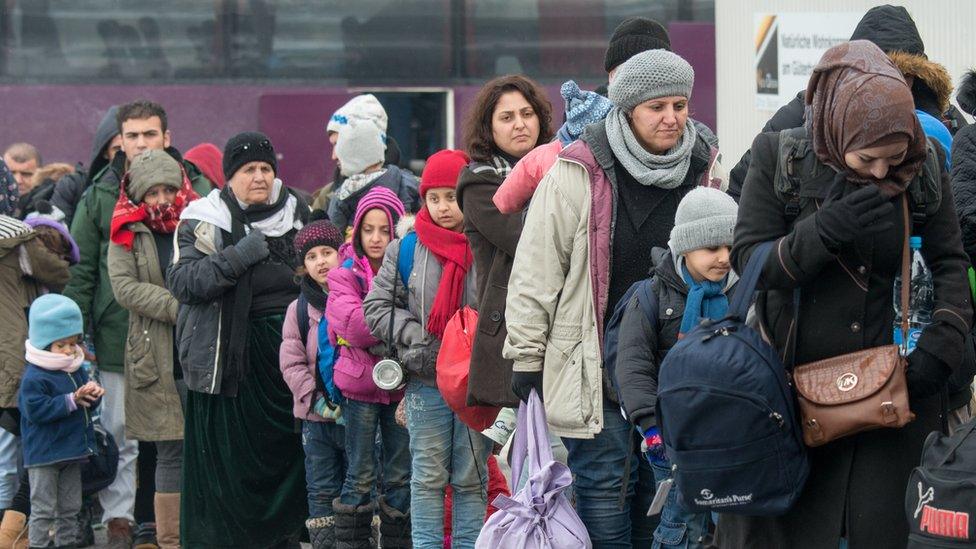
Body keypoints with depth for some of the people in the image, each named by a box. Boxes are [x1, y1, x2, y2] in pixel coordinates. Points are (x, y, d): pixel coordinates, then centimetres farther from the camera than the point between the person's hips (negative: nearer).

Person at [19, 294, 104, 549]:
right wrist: (72, 401, -27)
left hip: (72, 451, 8)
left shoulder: (77, 370, 8)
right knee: (43, 509, -3)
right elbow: (37, 410, -26)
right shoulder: (34, 378, -17)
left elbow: (85, 404, 17)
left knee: (69, 507, 16)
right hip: (44, 454, -8)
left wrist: (93, 393, -8)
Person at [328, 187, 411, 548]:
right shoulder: (345, 276, 0)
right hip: (360, 384, -2)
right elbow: (353, 326, -15)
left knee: (401, 476, 7)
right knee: (361, 475, 2)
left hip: (401, 385, 2)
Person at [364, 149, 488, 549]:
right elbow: (376, 306, 3)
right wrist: (418, 339, -8)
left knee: (472, 479, 6)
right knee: (429, 477, 5)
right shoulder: (405, 249, 3)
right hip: (427, 381, 0)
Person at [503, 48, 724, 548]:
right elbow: (535, 272, -5)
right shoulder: (577, 173, -8)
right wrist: (526, 359, -6)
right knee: (606, 490, -5)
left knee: (661, 492, 9)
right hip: (595, 370, -4)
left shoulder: (704, 170, 6)